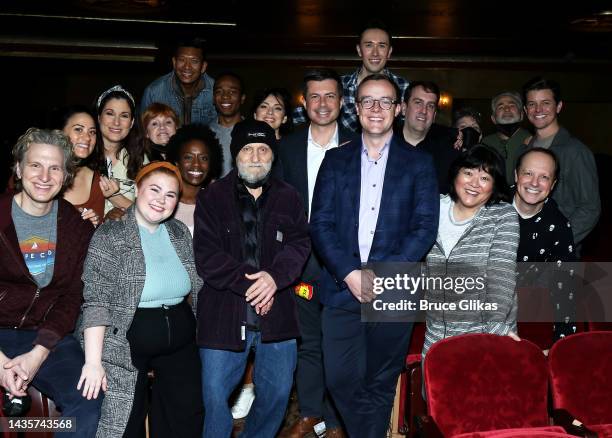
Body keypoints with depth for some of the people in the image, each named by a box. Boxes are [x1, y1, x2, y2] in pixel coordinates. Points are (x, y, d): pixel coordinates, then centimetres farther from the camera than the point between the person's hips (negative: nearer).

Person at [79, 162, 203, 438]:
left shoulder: (181, 233, 6)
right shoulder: (109, 236, -10)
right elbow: (96, 303, -15)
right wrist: (93, 361, -20)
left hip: (181, 344, 5)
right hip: (128, 346, -5)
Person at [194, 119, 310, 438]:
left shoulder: (288, 198, 10)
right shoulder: (212, 198, 3)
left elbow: (299, 244, 0)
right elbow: (206, 255, -6)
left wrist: (275, 276, -19)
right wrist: (247, 285, -15)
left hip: (276, 315, 3)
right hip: (224, 315, -2)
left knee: (277, 393, 11)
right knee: (215, 396, 1)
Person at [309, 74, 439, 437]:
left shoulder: (419, 163, 6)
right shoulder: (336, 159, 9)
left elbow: (425, 227, -3)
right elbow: (321, 223, 2)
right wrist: (350, 273, -12)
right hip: (342, 288, 1)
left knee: (381, 384, 8)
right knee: (341, 380, 2)